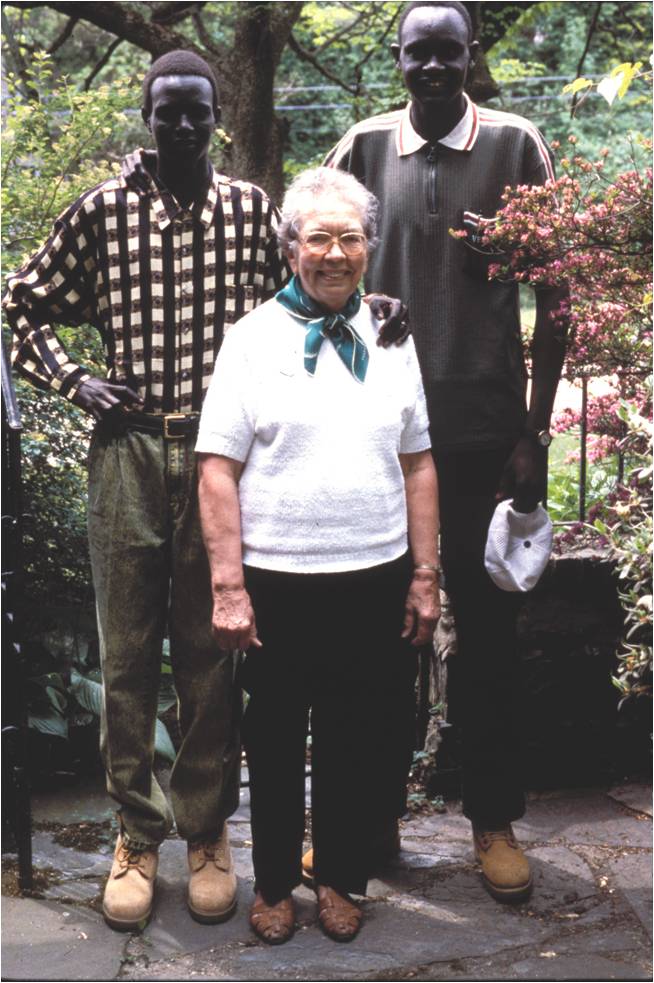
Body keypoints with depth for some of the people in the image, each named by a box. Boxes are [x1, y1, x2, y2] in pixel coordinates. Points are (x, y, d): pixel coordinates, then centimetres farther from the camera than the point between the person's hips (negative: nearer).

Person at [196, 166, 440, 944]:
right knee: (276, 741, 11)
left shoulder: (389, 340, 9)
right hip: (278, 582, -2)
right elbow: (218, 471, -6)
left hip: (377, 580, 3)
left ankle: (339, 876, 32)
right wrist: (229, 588, -11)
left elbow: (417, 463, 10)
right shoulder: (252, 339, -2)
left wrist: (424, 576, 6)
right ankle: (274, 883, 30)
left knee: (363, 741, 11)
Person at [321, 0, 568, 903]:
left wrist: (536, 429, -3)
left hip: (485, 422, -1)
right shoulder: (364, 148, 5)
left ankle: (494, 820, 18)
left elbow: (553, 295, 1)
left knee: (486, 618, 6)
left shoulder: (515, 144, 1)